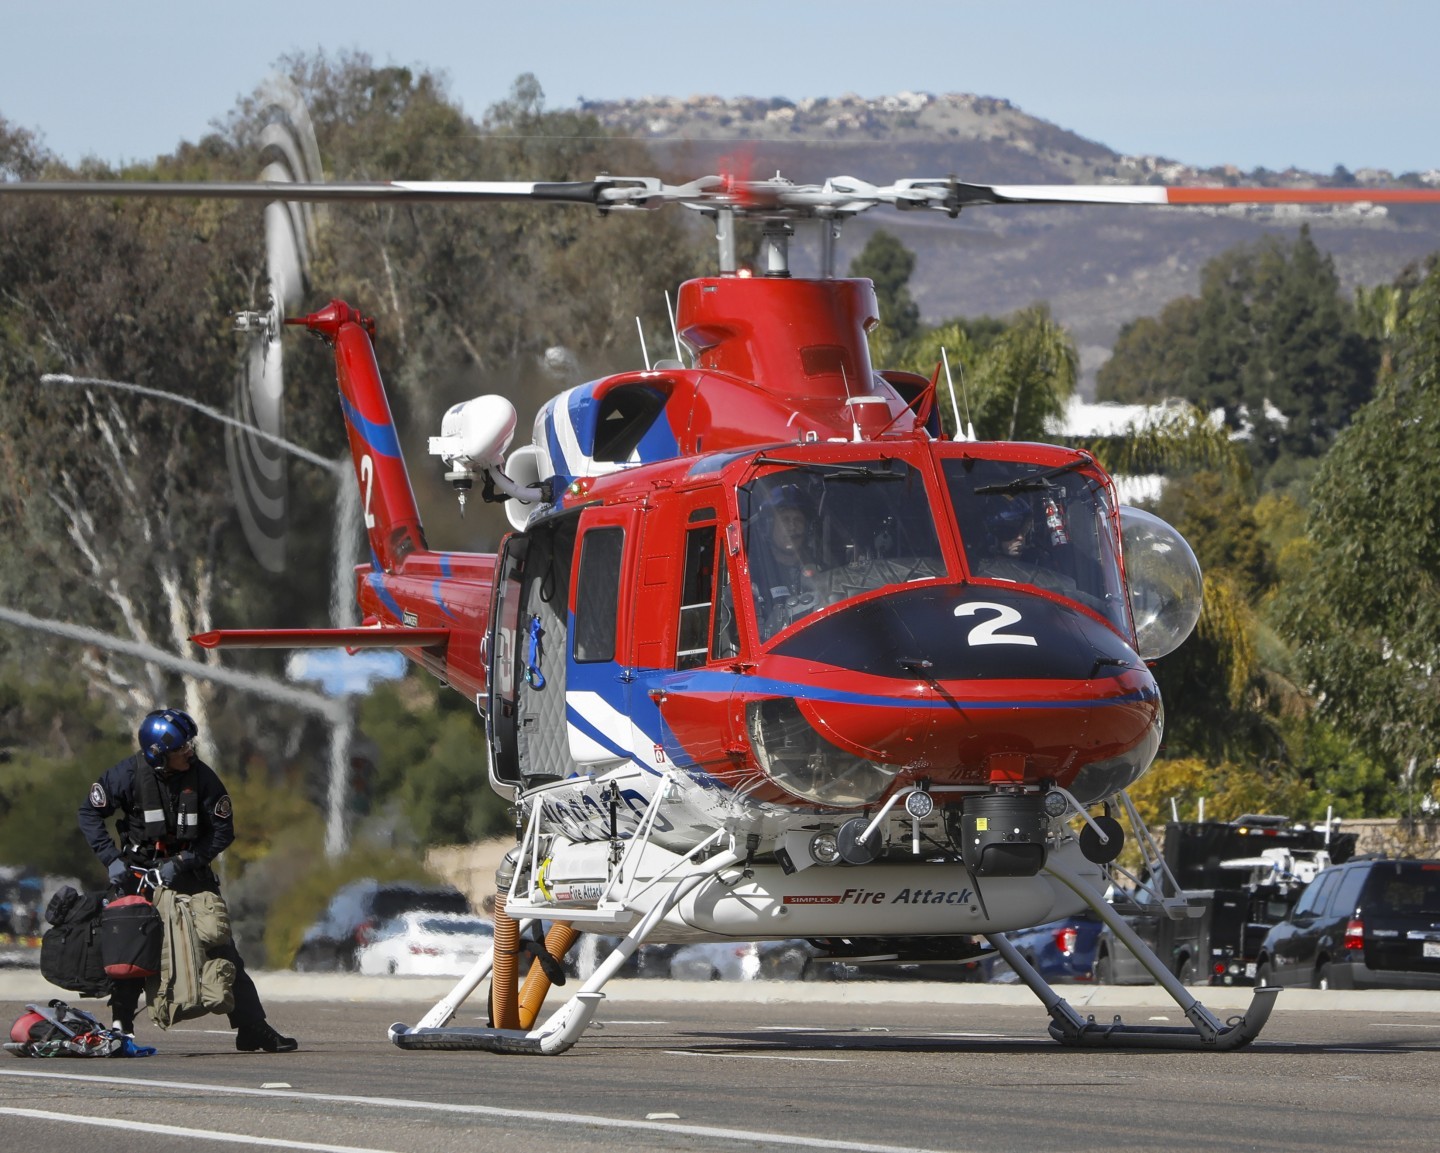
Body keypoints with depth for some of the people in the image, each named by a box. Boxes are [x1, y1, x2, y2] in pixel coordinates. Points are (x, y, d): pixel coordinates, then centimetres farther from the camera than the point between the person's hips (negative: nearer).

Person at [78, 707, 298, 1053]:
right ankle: (120, 1027, 2)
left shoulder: (201, 776, -8)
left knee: (223, 948, -3)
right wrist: (111, 859, -13)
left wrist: (183, 863, -14)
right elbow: (90, 813, -3)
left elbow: (223, 831, -4)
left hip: (190, 872, 1)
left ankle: (251, 1028, 0)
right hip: (140, 871, -1)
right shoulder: (129, 774, -12)